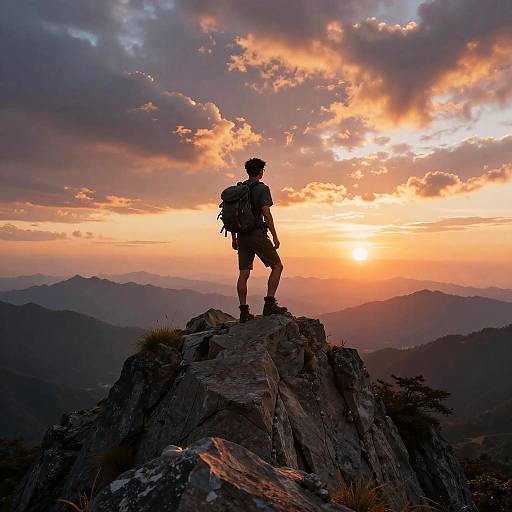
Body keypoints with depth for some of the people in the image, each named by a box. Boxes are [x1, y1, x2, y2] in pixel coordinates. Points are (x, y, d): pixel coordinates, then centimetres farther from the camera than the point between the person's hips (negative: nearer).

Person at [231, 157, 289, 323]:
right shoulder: (262, 188, -5)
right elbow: (266, 214, -15)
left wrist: (234, 238, 20)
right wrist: (275, 236, -11)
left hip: (242, 236, 7)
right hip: (257, 234, -7)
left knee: (244, 274, 6)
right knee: (277, 266, 3)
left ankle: (244, 312, 8)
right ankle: (269, 304, -7)